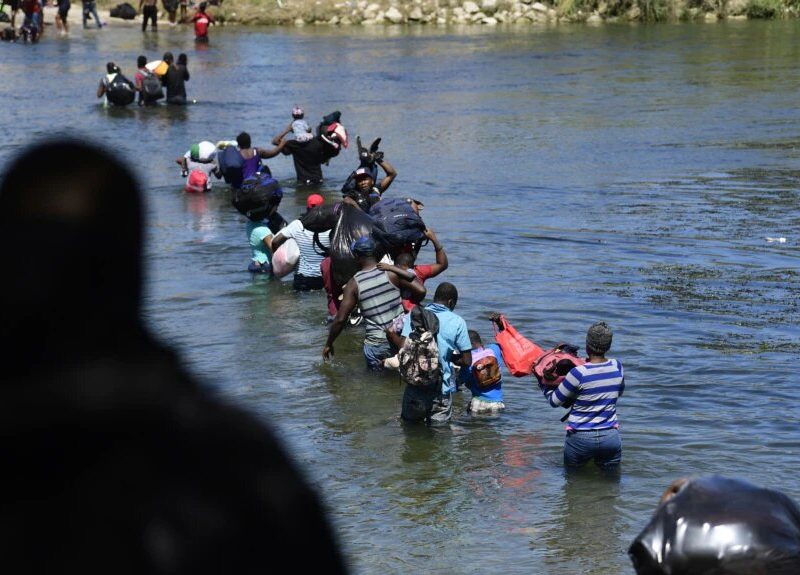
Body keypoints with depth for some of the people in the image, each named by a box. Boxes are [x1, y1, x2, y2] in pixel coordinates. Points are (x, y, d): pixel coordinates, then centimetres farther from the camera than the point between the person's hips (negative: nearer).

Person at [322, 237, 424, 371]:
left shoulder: (354, 284, -6)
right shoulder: (391, 273, -4)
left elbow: (340, 319, -6)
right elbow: (421, 291, -8)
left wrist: (328, 344, 7)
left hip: (376, 345, -1)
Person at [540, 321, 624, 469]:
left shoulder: (578, 373, -16)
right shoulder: (617, 367, -3)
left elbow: (555, 401, -2)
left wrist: (543, 385, 16)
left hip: (580, 438, -3)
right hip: (610, 437, 3)